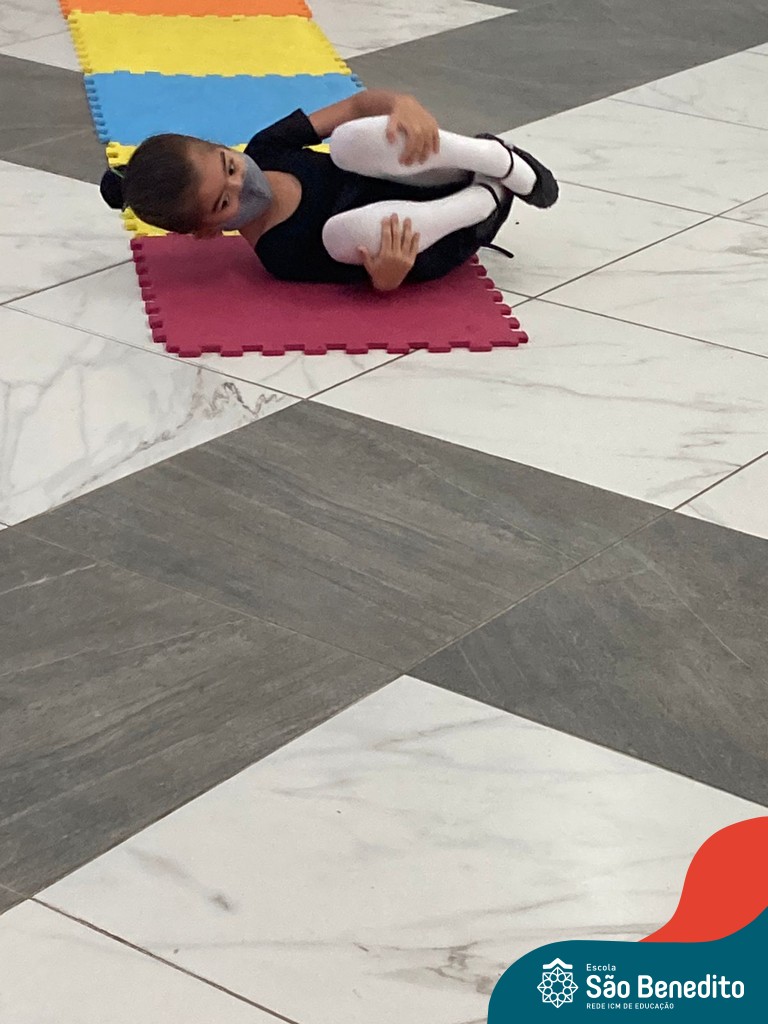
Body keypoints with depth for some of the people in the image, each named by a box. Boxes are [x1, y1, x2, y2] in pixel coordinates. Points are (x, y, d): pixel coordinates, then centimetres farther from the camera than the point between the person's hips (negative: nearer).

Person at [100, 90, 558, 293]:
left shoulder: (267, 149, -9)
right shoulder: (283, 258, -20)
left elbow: (359, 104, -8)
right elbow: (374, 272, -14)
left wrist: (403, 103, -30)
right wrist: (385, 280, -39)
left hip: (448, 176, 3)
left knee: (355, 140, -32)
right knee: (346, 232, -41)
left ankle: (502, 162, -16)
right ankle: (494, 195, -21)